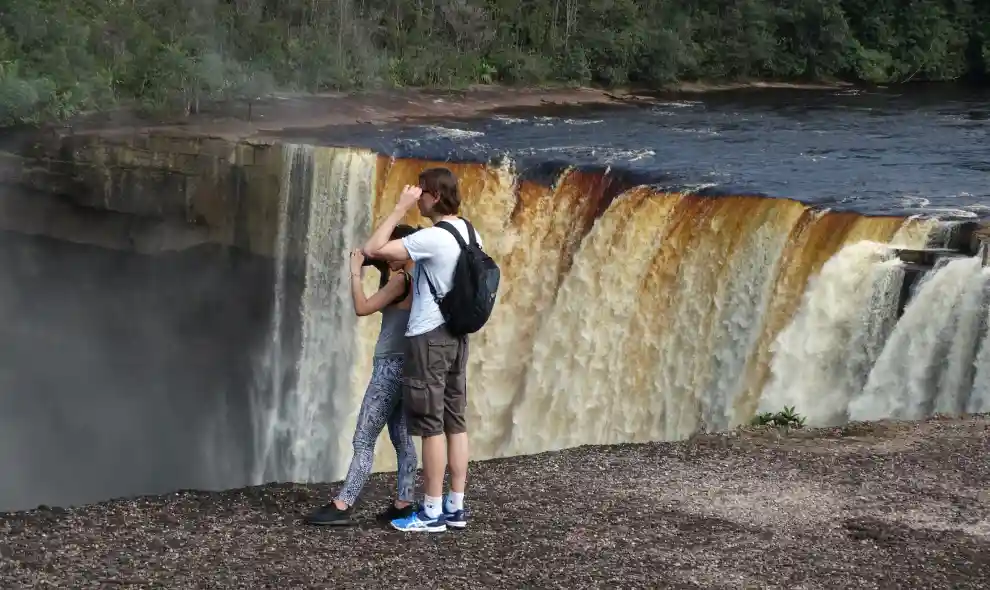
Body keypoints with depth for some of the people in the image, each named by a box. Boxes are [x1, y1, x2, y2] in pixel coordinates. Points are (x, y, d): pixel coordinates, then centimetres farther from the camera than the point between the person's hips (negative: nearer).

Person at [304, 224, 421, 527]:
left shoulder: (402, 280, -15)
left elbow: (362, 308, -19)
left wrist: (356, 272, -9)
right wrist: (383, 273, 12)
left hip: (392, 366, -10)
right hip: (403, 366, 10)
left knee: (364, 440, -8)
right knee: (402, 438, 10)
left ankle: (341, 507, -8)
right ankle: (404, 503, 11)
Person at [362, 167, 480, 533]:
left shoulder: (432, 238, -19)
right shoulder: (470, 234, 9)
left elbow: (372, 249, -21)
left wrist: (401, 208, -15)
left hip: (430, 337, -8)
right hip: (456, 335, 8)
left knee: (431, 426, -3)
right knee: (455, 422, 10)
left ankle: (433, 512, 1)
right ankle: (455, 507, 14)